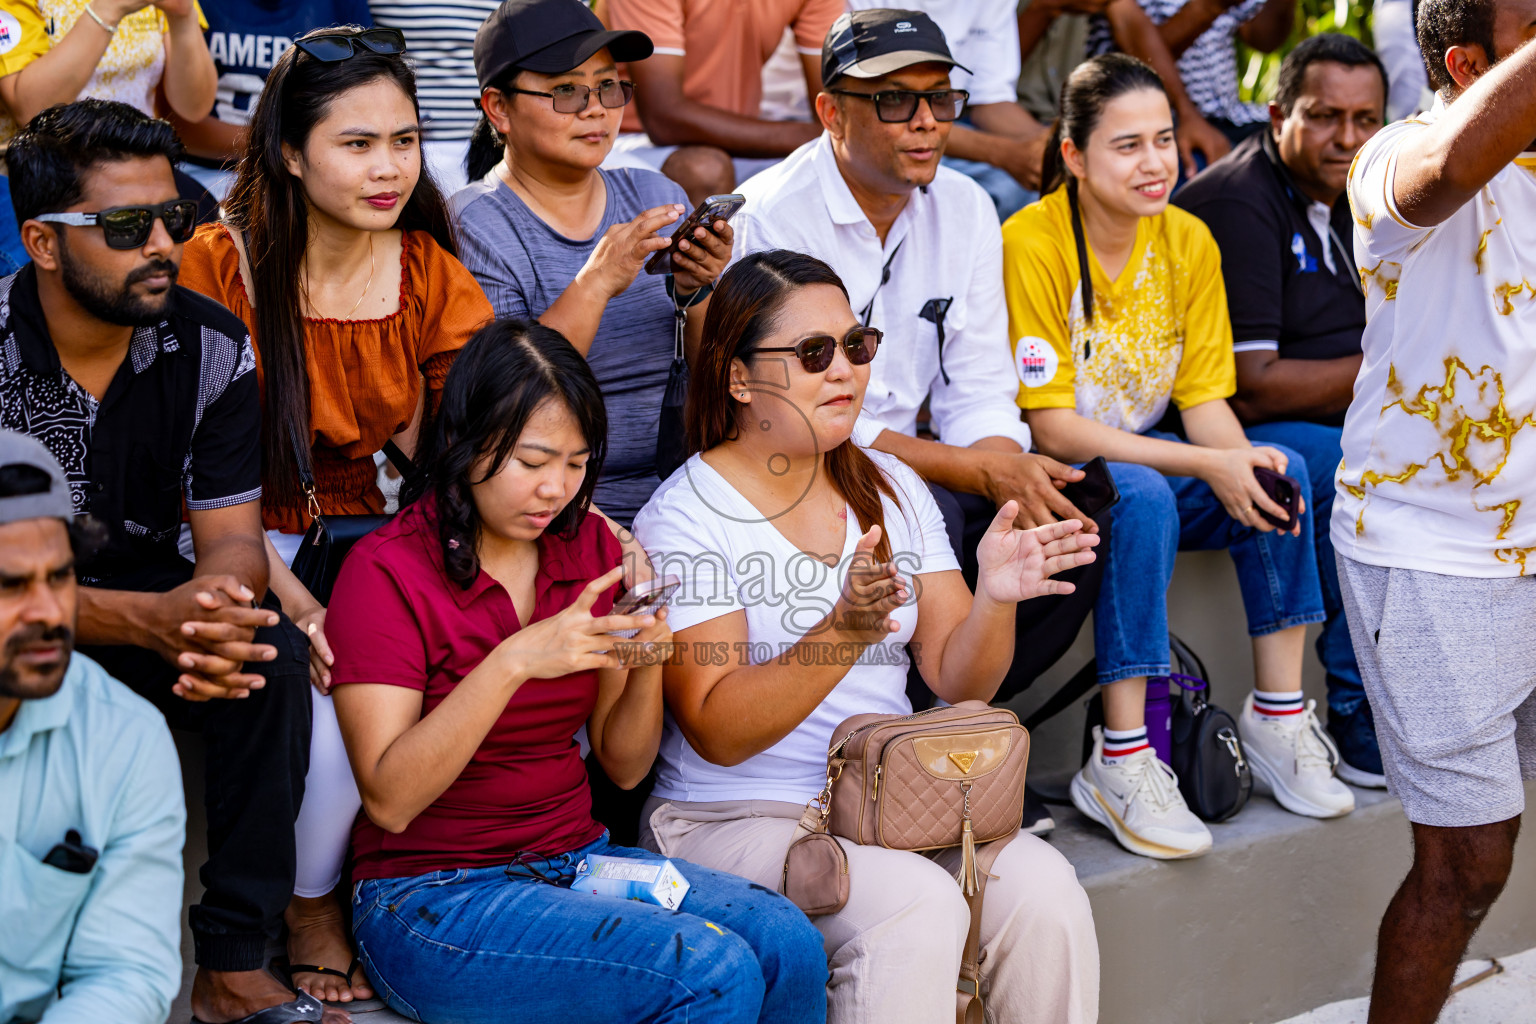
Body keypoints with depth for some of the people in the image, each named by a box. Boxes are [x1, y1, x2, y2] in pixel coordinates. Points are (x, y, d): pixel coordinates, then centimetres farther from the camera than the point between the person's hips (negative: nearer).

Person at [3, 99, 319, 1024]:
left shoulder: (212, 347, -6)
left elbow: (232, 538, -8)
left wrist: (211, 606, -34)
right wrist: (146, 620, -37)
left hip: (151, 606, 3)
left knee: (272, 653, -26)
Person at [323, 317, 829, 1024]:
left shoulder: (589, 547, 7)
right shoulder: (387, 570, -10)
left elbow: (624, 766, 9)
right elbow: (389, 800, -19)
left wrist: (647, 664, -12)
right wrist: (512, 663, -28)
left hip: (575, 855, 6)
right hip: (432, 896, -6)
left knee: (787, 941, -20)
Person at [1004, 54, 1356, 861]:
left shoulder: (1188, 241, 1)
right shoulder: (1031, 243, -18)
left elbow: (1205, 398, 1)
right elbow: (1051, 427, -20)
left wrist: (1246, 461, -23)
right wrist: (1207, 466, -26)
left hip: (1143, 454, 6)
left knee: (1280, 473, -18)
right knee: (1143, 498, -35)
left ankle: (1277, 715, -11)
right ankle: (1120, 762, -32)